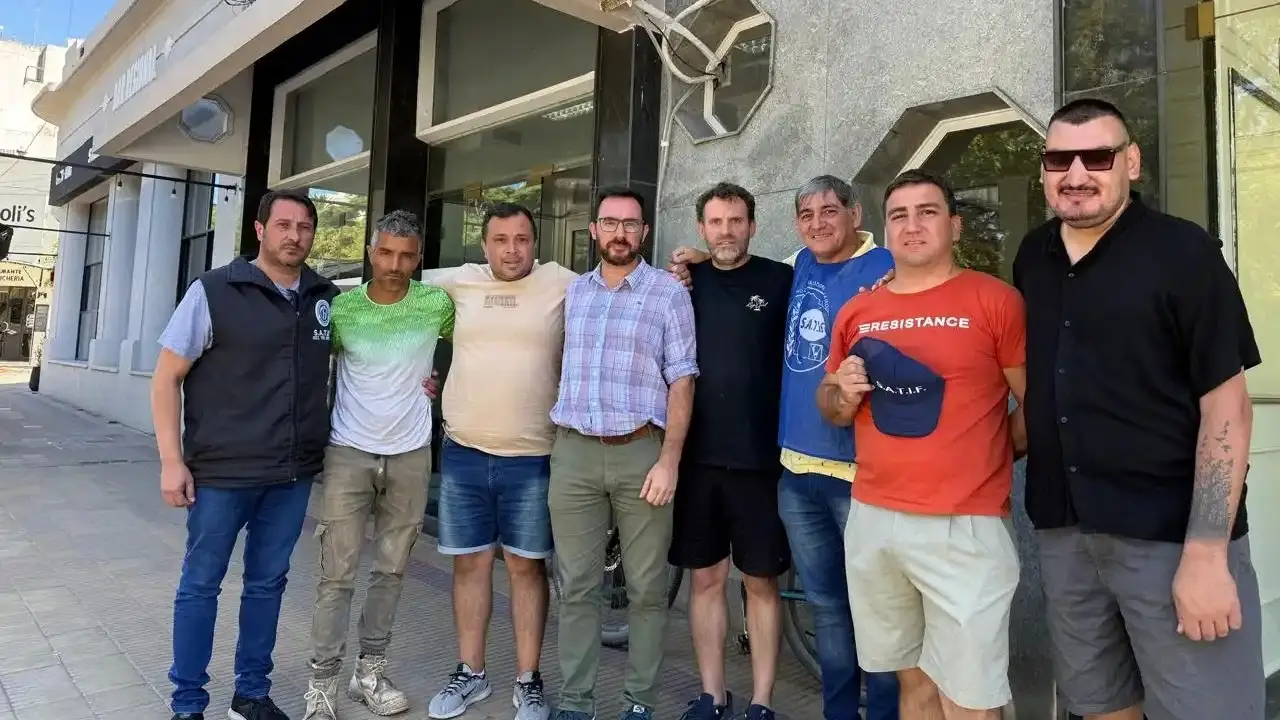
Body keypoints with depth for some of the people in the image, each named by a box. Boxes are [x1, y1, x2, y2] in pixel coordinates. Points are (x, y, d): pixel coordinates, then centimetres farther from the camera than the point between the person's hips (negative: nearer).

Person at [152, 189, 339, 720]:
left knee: (268, 582, 14)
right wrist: (172, 460, -9)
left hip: (293, 474, 3)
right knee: (200, 583, 9)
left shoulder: (328, 298, 3)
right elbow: (167, 377, -4)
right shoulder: (213, 291, -7)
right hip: (221, 471, -3)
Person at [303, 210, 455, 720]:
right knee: (338, 572, 0)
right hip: (348, 452, -1)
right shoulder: (341, 308, -4)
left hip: (410, 454, 2)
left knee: (392, 569, 11)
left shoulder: (436, 304, -3)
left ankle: (370, 671, 26)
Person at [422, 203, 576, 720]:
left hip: (532, 457, -2)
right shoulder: (460, 281, 8)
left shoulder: (562, 283, -1)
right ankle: (470, 673, 27)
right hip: (462, 452, 3)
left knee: (526, 566, 7)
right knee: (470, 562, 12)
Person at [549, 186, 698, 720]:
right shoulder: (574, 292, 13)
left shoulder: (669, 292, 0)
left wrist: (669, 460, -11)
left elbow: (681, 380, -4)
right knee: (577, 587, 8)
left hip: (641, 453, -3)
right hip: (573, 453, 3)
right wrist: (560, 445, 12)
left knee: (646, 589, 6)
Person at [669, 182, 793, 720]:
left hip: (759, 458, -3)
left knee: (760, 582, 8)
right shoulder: (684, 281, 8)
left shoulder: (782, 281, -1)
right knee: (705, 578, 11)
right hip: (697, 456, 3)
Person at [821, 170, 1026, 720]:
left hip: (963, 527, -4)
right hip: (870, 520, 5)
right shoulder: (856, 312, 9)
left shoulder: (995, 299, -5)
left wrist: (984, 461, -1)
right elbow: (831, 411, 17)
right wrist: (844, 394, -3)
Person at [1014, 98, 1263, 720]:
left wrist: (1206, 553, -17)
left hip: (1171, 532, -4)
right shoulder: (1032, 258, 7)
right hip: (1062, 528, 5)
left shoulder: (1183, 252, -8)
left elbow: (1226, 406, -12)